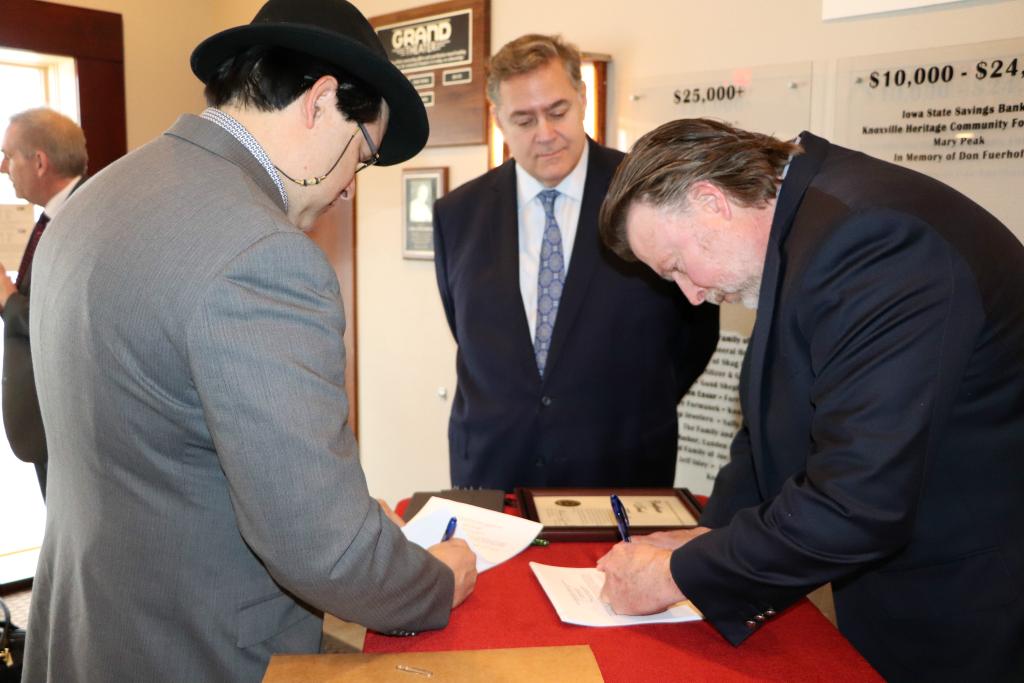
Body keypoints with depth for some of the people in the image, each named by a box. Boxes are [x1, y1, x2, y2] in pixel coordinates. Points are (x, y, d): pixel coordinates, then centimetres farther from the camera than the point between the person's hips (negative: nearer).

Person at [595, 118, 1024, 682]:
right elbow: (783, 418, 11)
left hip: (962, 622, -8)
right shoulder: (801, 222, 2)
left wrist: (676, 574, -18)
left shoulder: (869, 240, -28)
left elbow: (857, 504, -30)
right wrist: (711, 534, 0)